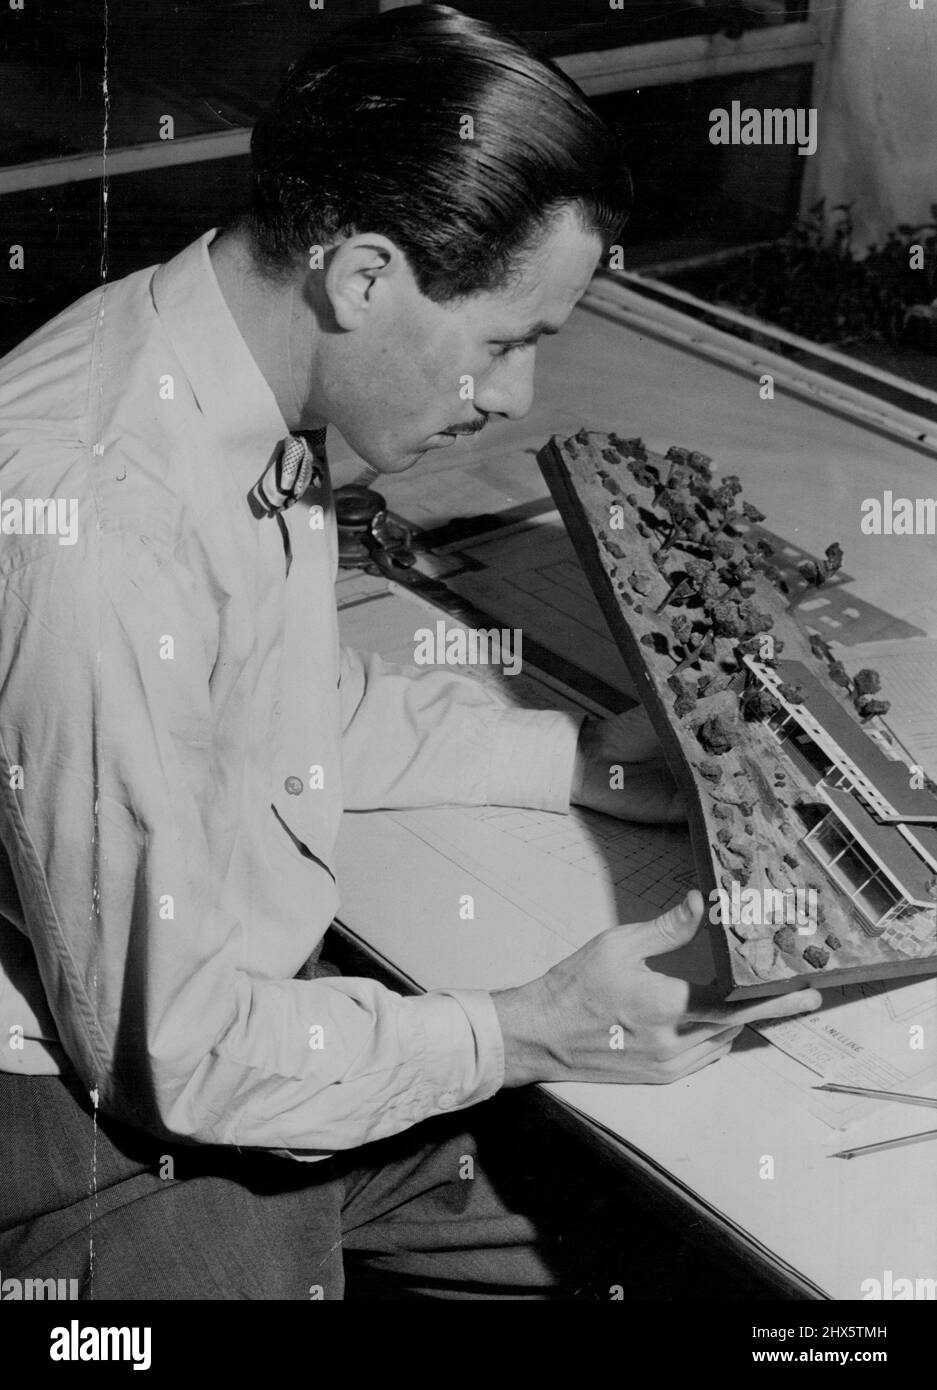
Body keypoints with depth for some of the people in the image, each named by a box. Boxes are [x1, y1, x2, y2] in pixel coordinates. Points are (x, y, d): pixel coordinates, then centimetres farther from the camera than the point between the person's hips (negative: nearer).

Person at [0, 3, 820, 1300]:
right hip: (107, 1108, -8)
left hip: (248, 1001, 8)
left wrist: (581, 760, 5)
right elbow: (164, 1048, -26)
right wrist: (520, 1036, -19)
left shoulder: (252, 387, -5)